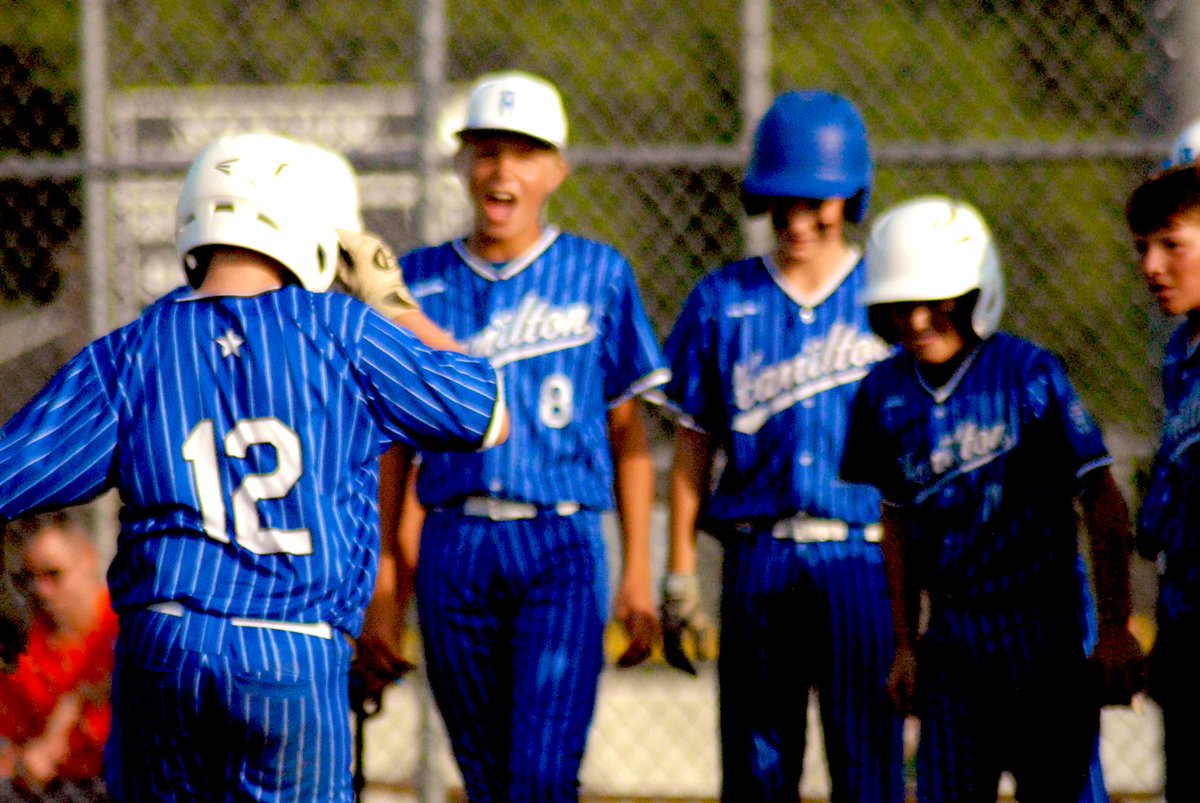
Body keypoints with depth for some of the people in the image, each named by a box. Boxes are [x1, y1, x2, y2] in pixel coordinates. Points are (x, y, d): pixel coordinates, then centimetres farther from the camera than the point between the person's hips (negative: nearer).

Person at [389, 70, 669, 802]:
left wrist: (638, 575, 3)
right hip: (452, 546, 2)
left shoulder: (600, 275, 5)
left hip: (561, 547, -2)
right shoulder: (421, 281, 9)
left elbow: (628, 435, 8)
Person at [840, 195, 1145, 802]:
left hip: (1043, 632, -4)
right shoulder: (886, 392, 4)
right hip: (952, 634, 4)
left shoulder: (1029, 373, -11)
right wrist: (905, 645, 16)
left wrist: (1115, 631, -10)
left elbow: (1102, 502, -8)